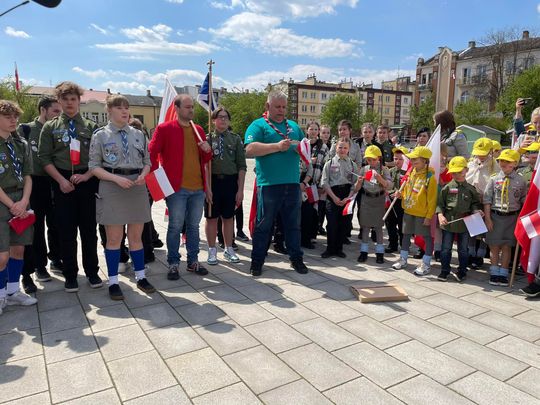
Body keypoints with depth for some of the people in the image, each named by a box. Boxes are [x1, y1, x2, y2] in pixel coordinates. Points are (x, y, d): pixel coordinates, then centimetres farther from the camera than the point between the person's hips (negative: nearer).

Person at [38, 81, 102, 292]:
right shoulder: (50, 127, 8)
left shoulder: (91, 126, 7)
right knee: (66, 231, 4)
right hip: (62, 182, 0)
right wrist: (61, 180, -9)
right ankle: (70, 275, 16)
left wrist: (86, 176, -10)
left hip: (87, 181, 0)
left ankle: (92, 272, 18)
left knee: (89, 229, 5)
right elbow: (44, 157, 2)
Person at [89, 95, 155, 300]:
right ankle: (113, 282, 16)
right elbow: (94, 166, -3)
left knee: (136, 236, 12)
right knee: (114, 238, 4)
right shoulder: (100, 135, 0)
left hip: (137, 188, 3)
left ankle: (140, 277, 24)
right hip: (112, 188, -3)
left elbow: (147, 161, 13)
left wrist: (143, 175, -8)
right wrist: (117, 178, -16)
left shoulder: (138, 134, 9)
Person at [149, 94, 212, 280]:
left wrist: (208, 151, -2)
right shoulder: (164, 129, -2)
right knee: (175, 226, 2)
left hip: (198, 188, 5)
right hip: (177, 188, -5)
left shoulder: (198, 130, 14)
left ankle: (193, 261, 23)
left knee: (194, 226, 12)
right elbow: (152, 153, -2)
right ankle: (173, 264, 14)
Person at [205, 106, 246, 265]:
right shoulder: (207, 138, 0)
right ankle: (212, 250, 21)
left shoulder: (236, 139, 4)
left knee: (228, 217, 11)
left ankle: (229, 249, 26)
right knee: (211, 217, 7)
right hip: (212, 180, -1)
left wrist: (240, 189, -2)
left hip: (230, 181, 1)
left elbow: (241, 166, 3)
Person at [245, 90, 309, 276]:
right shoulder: (258, 125, 2)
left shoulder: (294, 126, 19)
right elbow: (250, 149, -13)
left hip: (292, 184, 5)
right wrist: (277, 146, -19)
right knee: (264, 225, 4)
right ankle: (257, 261, 17)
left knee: (293, 224, 12)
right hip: (269, 184, -5)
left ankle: (296, 258, 24)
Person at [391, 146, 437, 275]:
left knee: (427, 236, 7)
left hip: (422, 213, -7)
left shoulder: (430, 177, -16)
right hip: (408, 211, 7)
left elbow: (432, 199, -14)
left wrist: (429, 216, -15)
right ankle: (403, 259, 30)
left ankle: (426, 263, 18)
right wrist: (401, 194, -4)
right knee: (406, 234, 16)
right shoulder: (411, 173, 3)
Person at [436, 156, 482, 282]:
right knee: (446, 248, 7)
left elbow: (475, 203, 11)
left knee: (463, 249, 11)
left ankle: (461, 272, 25)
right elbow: (440, 203, -1)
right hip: (448, 222, -1)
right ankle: (444, 271, 19)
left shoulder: (470, 189, 2)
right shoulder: (447, 188, -2)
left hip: (465, 224, 1)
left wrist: (476, 210, -10)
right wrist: (440, 215, -16)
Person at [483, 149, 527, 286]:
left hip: (512, 217, 0)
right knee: (494, 246, 6)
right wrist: (488, 218, -5)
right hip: (495, 216, 0)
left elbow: (524, 201, 8)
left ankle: (503, 274, 18)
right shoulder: (494, 179, -2)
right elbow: (487, 200, -1)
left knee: (506, 246, 7)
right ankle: (494, 273, 18)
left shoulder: (520, 181, 0)